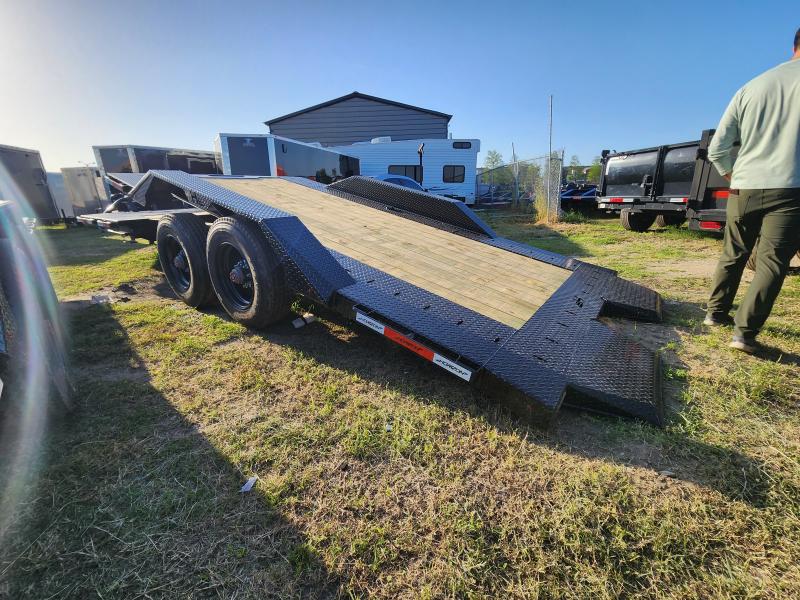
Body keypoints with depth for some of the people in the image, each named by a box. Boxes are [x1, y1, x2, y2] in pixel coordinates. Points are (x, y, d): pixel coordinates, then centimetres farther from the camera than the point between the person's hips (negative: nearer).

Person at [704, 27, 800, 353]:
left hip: (743, 189, 4)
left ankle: (716, 312, 23)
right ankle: (745, 332, -5)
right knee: (771, 263, -2)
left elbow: (716, 148, 8)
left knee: (732, 255, 16)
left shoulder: (749, 88, 10)